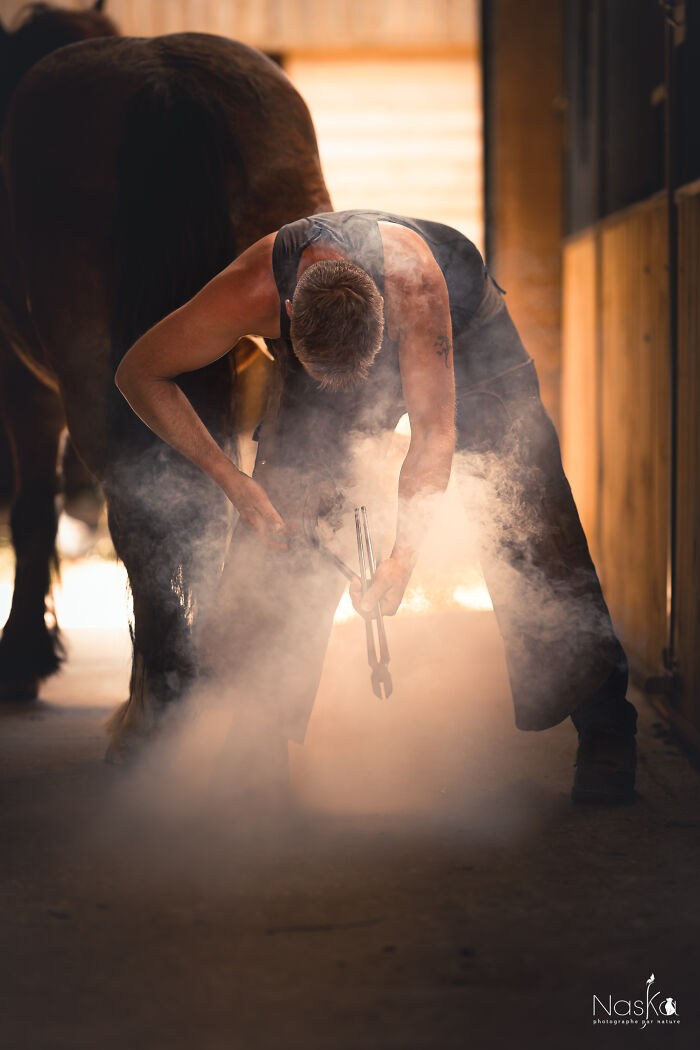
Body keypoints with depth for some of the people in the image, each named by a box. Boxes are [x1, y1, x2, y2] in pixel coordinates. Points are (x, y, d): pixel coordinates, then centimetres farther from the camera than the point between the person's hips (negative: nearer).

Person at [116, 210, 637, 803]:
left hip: (463, 331, -2)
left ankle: (604, 736, 1)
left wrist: (403, 554, -49)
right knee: (277, 525, -9)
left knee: (532, 524, -10)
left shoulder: (412, 279, -44)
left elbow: (435, 434, -38)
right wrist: (226, 475, -31)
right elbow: (139, 374, -24)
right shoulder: (250, 293, -39)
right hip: (321, 349, 2)